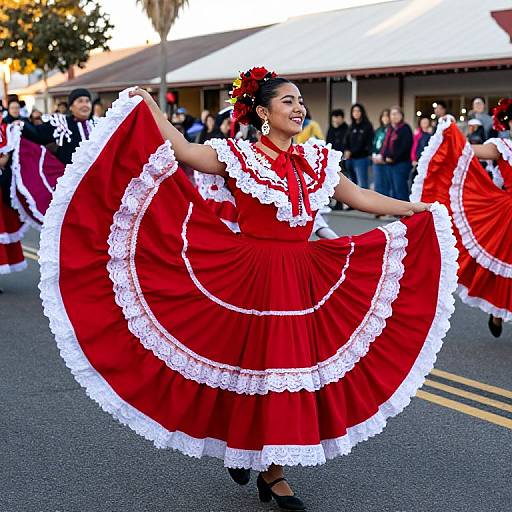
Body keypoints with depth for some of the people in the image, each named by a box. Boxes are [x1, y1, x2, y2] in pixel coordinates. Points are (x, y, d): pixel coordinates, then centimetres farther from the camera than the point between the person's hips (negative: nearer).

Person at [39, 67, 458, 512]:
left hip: (304, 278, 5)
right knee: (258, 363, 2)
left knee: (295, 365, 7)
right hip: (250, 276, -5)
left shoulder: (318, 160, 10)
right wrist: (146, 104, -20)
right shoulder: (238, 156, -4)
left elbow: (361, 198, 16)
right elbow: (183, 151, -15)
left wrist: (417, 209, 17)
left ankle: (271, 467, 23)